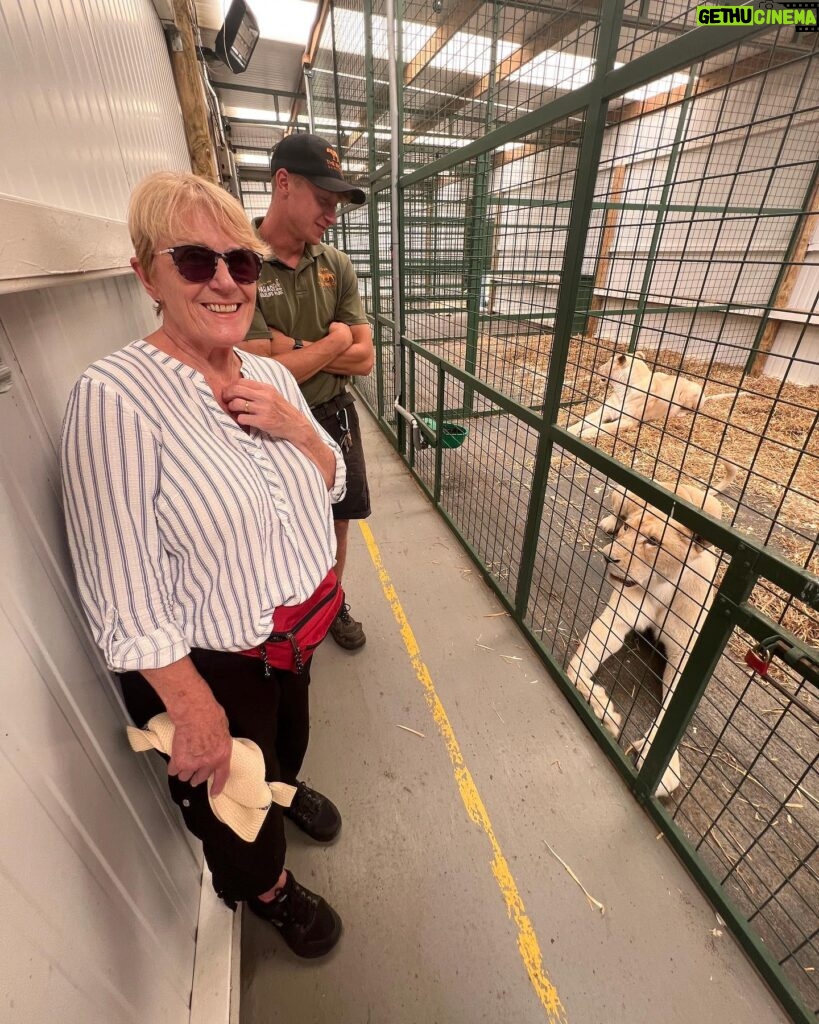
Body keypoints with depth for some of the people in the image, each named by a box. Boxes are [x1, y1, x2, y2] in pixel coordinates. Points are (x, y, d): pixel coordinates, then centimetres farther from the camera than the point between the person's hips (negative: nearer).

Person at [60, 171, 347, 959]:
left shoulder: (271, 375, -3)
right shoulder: (115, 397, -24)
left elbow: (332, 486, 3)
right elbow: (124, 595, -23)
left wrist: (297, 428, -16)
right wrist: (194, 710, -17)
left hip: (300, 625, 6)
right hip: (209, 663, -5)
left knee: (289, 738, 35)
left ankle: (288, 787, 71)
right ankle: (268, 888, 59)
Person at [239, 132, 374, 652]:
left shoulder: (337, 265, -1)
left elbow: (364, 359, -5)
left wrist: (294, 347, -16)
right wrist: (332, 341, -13)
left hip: (336, 417, 5)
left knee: (337, 522, 18)